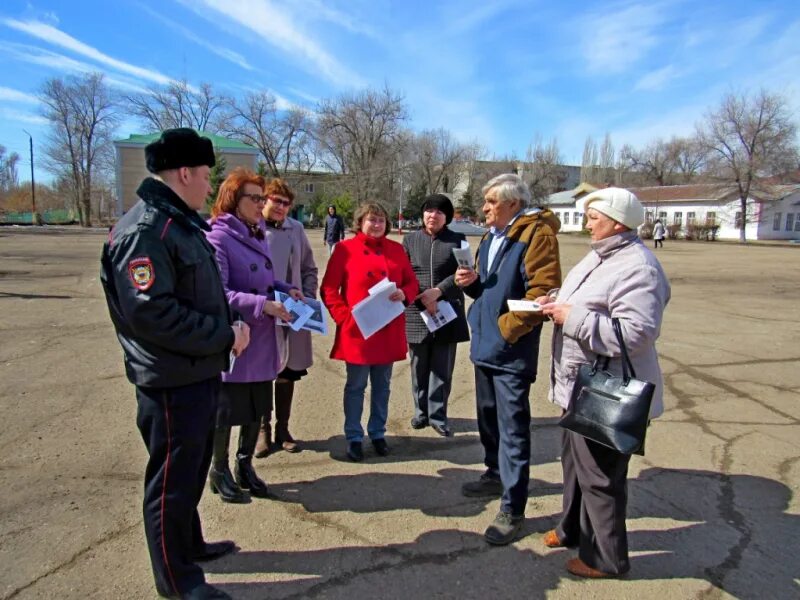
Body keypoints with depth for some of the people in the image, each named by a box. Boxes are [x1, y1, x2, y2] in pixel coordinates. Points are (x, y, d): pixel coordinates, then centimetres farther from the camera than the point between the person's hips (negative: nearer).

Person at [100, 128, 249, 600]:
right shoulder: (145, 231, -20)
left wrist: (225, 329, 4)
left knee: (192, 470, 24)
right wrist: (224, 337, -20)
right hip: (172, 381, -10)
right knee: (173, 480, 7)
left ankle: (189, 544, 43)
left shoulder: (181, 223, 12)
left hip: (199, 373, 10)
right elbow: (150, 312, -28)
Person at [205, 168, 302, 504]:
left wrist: (286, 290, 0)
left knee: (257, 407, 18)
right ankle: (219, 471, 31)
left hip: (262, 341, 8)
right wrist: (262, 305, -27)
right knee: (227, 410, 9)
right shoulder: (218, 237, -15)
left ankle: (245, 467, 37)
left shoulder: (258, 234, 9)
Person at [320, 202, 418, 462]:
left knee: (382, 385, 14)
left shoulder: (396, 249, 7)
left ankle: (378, 433, 30)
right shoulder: (345, 249, -4)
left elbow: (412, 282, 11)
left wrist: (404, 294, -11)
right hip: (357, 331, -4)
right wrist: (345, 317, -15)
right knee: (356, 386, 7)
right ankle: (354, 438, 21)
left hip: (389, 331, 4)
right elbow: (329, 289, -6)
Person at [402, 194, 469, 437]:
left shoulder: (457, 240, 5)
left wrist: (438, 291, -16)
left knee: (442, 368, 4)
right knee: (419, 367, 9)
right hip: (416, 313, 1)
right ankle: (421, 412, 24)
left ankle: (438, 416, 16)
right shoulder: (410, 240, 8)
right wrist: (421, 298, -11)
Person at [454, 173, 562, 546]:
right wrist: (471, 281, 0)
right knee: (488, 417, 22)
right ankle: (495, 475, 42)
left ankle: (512, 510, 9)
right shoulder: (491, 236, 14)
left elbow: (543, 290, -22)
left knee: (512, 429, -2)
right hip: (485, 345, 9)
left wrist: (508, 327, -22)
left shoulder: (535, 235, -14)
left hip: (512, 350, -9)